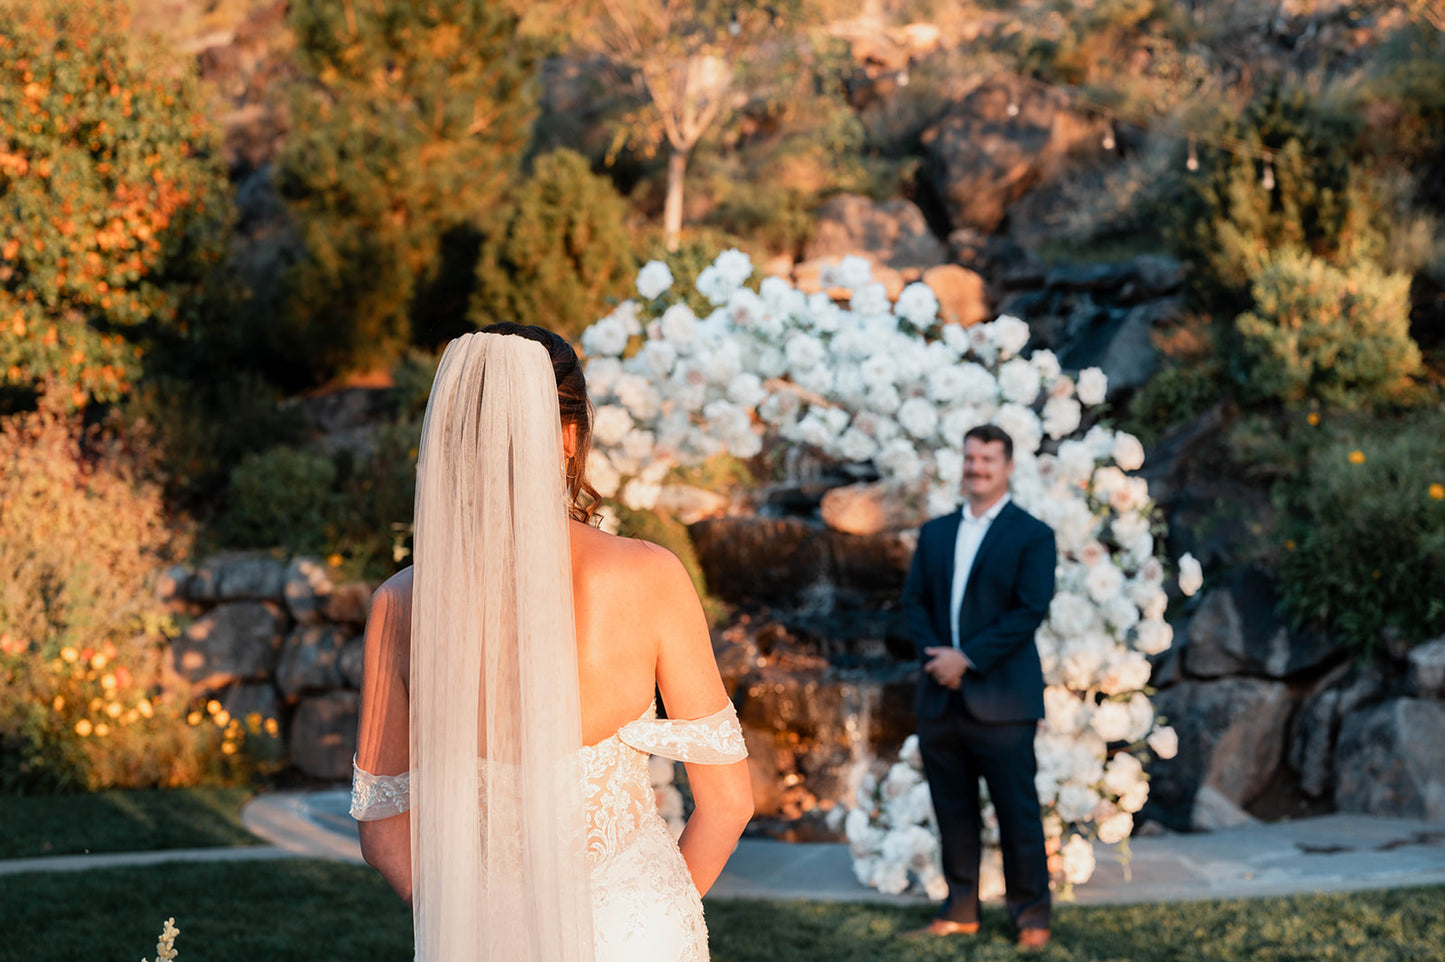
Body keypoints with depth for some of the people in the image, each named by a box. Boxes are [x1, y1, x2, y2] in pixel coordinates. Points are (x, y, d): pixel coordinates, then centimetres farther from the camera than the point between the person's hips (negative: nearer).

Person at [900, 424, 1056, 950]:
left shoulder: (1032, 536, -2)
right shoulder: (935, 533, 14)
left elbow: (1029, 612, -11)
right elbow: (914, 600, 11)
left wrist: (967, 659, -16)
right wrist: (934, 654, -8)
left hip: (1001, 701, -5)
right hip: (940, 698, 5)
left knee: (1017, 813, -1)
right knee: (953, 810, 10)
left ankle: (1031, 915, 9)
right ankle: (960, 909, 20)